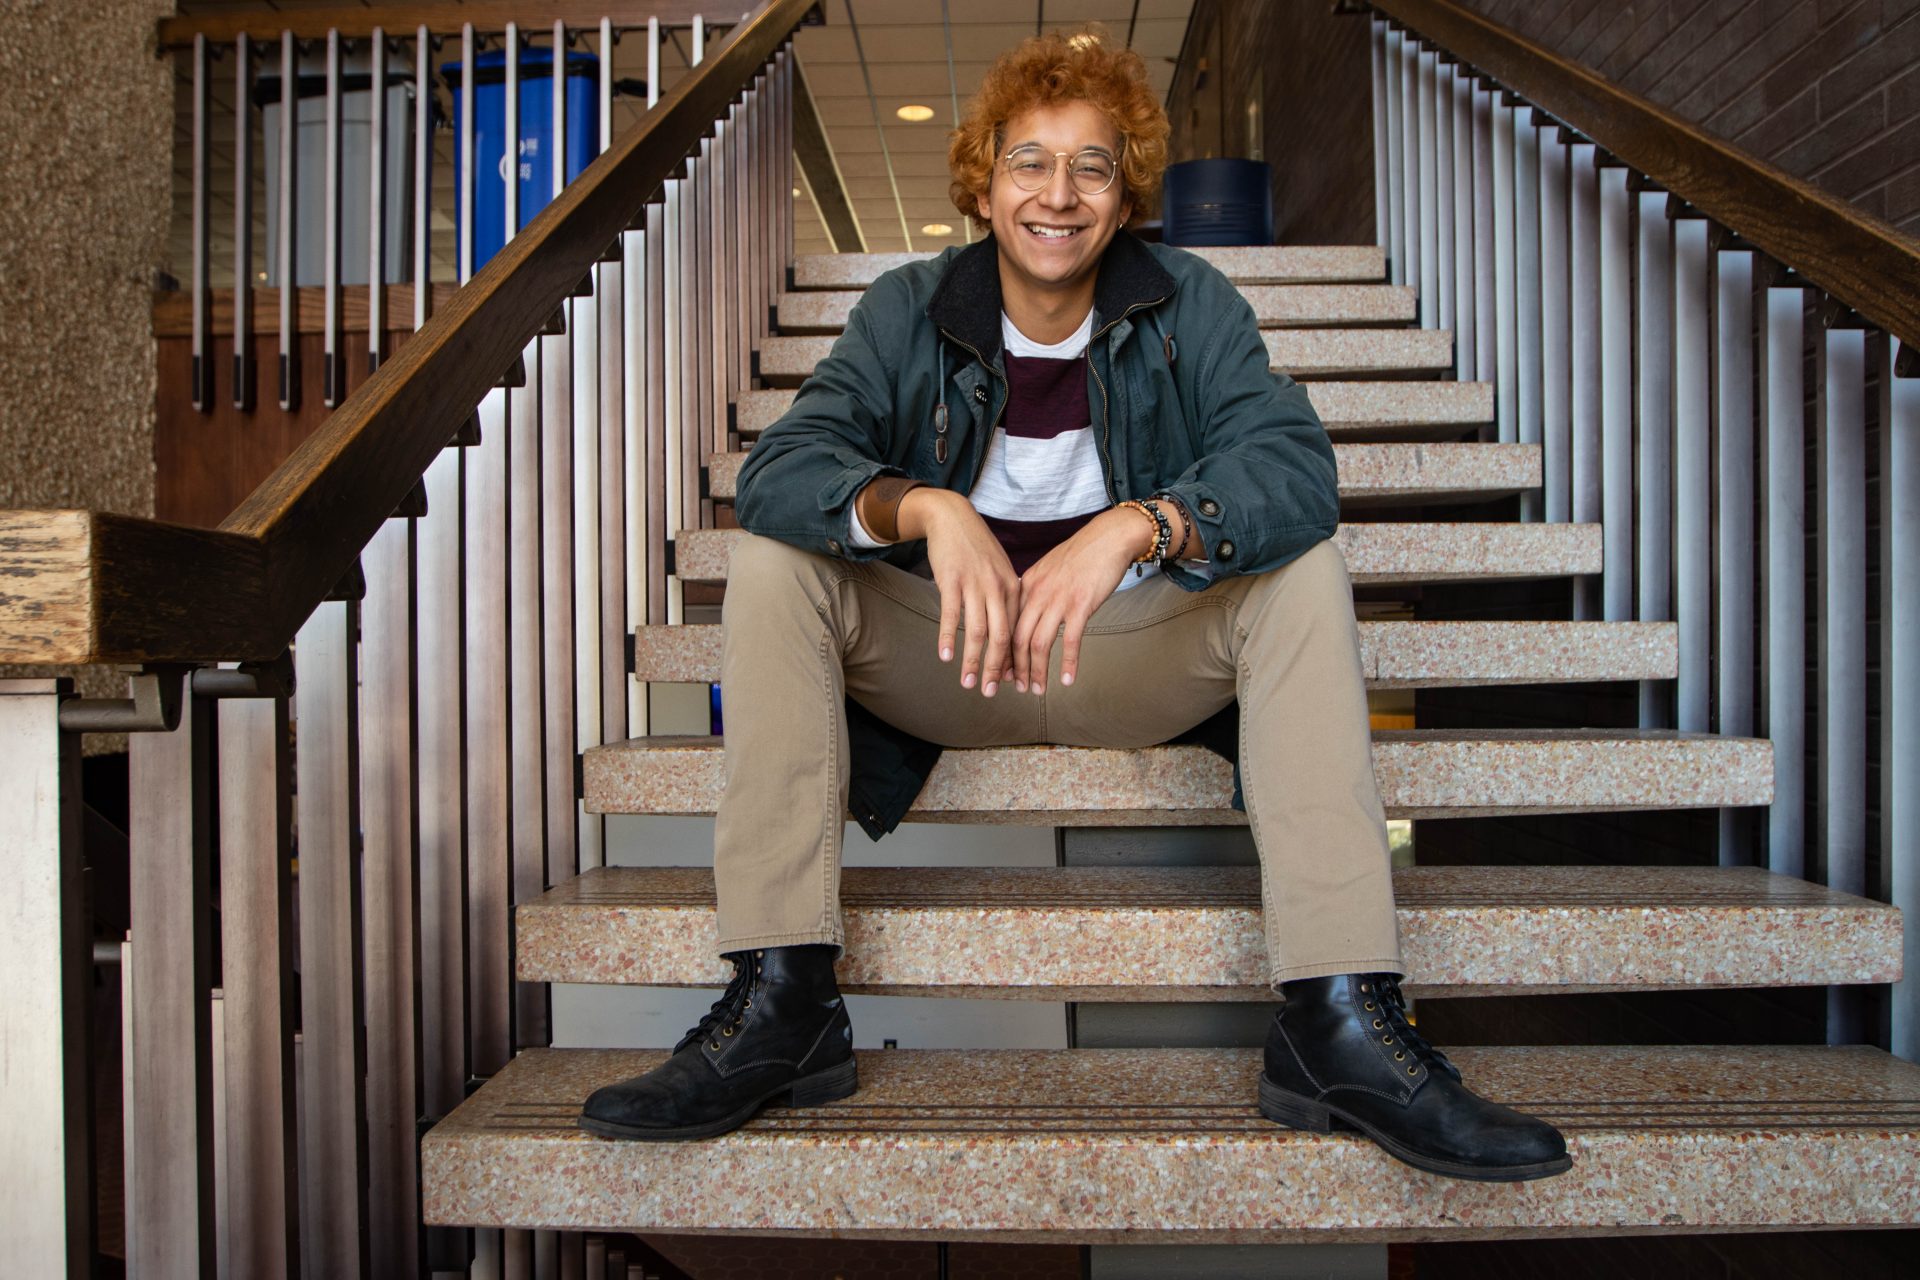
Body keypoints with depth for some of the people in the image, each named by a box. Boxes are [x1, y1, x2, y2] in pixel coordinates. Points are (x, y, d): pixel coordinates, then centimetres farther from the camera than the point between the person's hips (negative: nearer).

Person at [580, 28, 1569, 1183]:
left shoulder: (1191, 307, -5)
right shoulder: (910, 312, -3)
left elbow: (1297, 465, -22)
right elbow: (777, 468, -18)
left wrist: (1136, 525, -40)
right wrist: (925, 507, -38)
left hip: (1138, 655, 0)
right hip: (946, 657, 1)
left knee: (1304, 571, -24)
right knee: (772, 565, -20)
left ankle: (1341, 1020, -29)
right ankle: (780, 1002, -24)